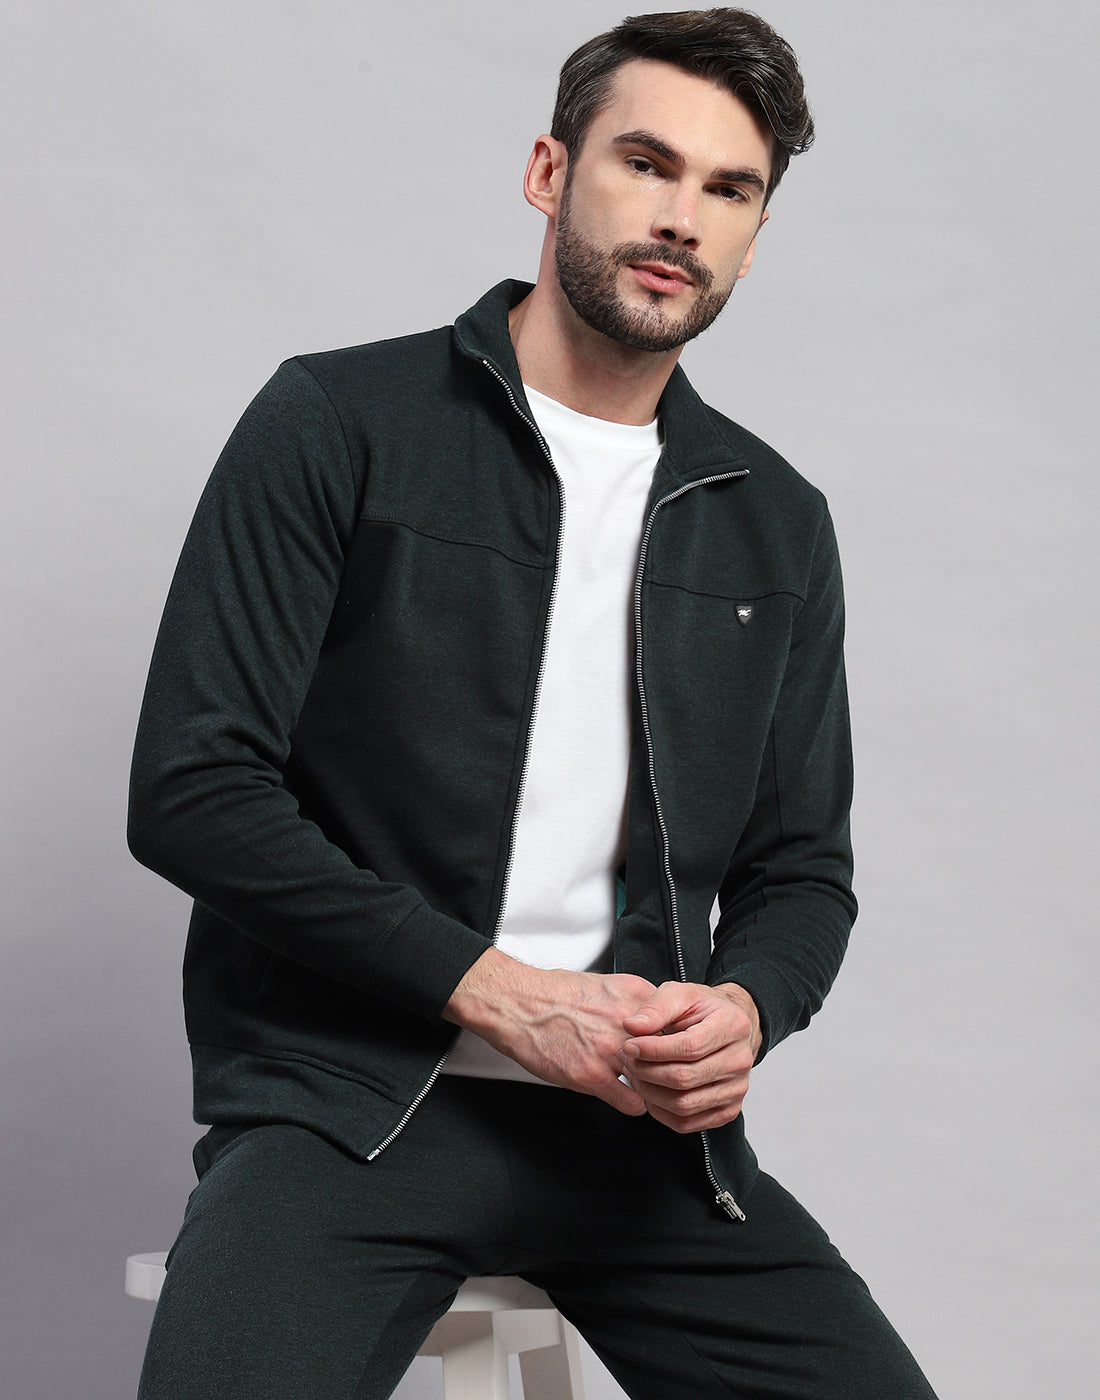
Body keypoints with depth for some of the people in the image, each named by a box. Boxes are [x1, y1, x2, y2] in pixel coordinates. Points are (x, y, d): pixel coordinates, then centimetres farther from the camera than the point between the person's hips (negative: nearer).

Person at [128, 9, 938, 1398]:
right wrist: (498, 991, -12)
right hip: (344, 1097, -4)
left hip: (641, 1124, 4)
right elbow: (190, 791, -7)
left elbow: (802, 865, 18)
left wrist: (745, 1004, -7)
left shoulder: (778, 525, 14)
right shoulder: (337, 425, 0)